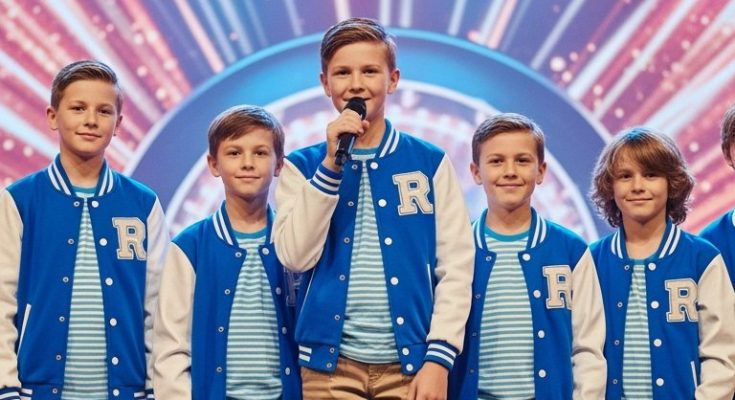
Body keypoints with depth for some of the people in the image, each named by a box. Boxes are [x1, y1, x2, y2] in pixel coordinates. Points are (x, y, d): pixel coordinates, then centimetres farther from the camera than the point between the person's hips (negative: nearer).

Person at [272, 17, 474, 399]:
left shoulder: (430, 164, 3)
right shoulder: (302, 166, 5)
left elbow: (455, 268, 0)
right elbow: (296, 256, -9)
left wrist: (438, 358, -9)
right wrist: (331, 164, -12)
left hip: (411, 362, 0)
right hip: (331, 363, 0)